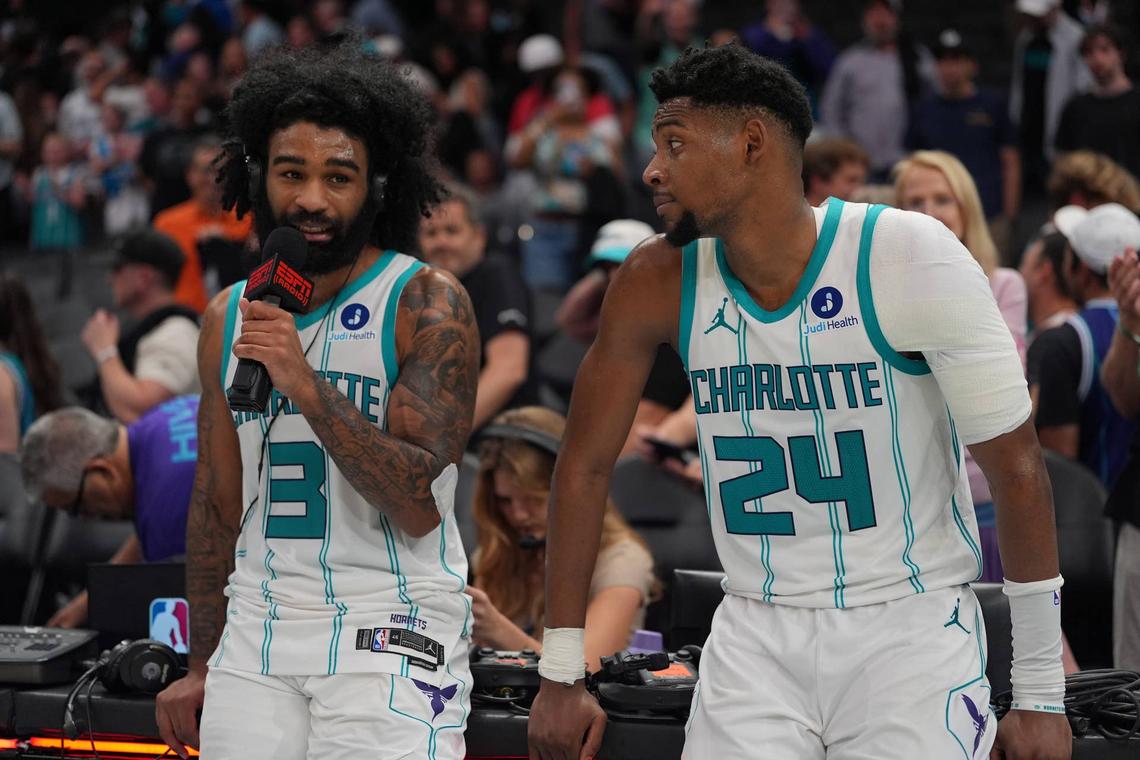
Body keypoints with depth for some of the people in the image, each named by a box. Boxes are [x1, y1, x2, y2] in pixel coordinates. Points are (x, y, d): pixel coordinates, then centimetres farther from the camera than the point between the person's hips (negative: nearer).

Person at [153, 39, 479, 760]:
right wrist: (203, 667, 18)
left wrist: (306, 384, -22)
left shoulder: (428, 303, -8)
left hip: (389, 627, -5)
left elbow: (417, 508, -15)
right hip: (257, 633, 5)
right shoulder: (229, 316, 9)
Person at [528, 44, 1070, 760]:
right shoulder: (657, 283, -4)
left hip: (910, 629, -3)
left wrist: (1040, 694, -10)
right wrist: (561, 674, 4)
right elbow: (585, 464, 7)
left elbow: (1017, 466, -11)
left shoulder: (910, 258, -15)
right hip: (756, 639, 3)